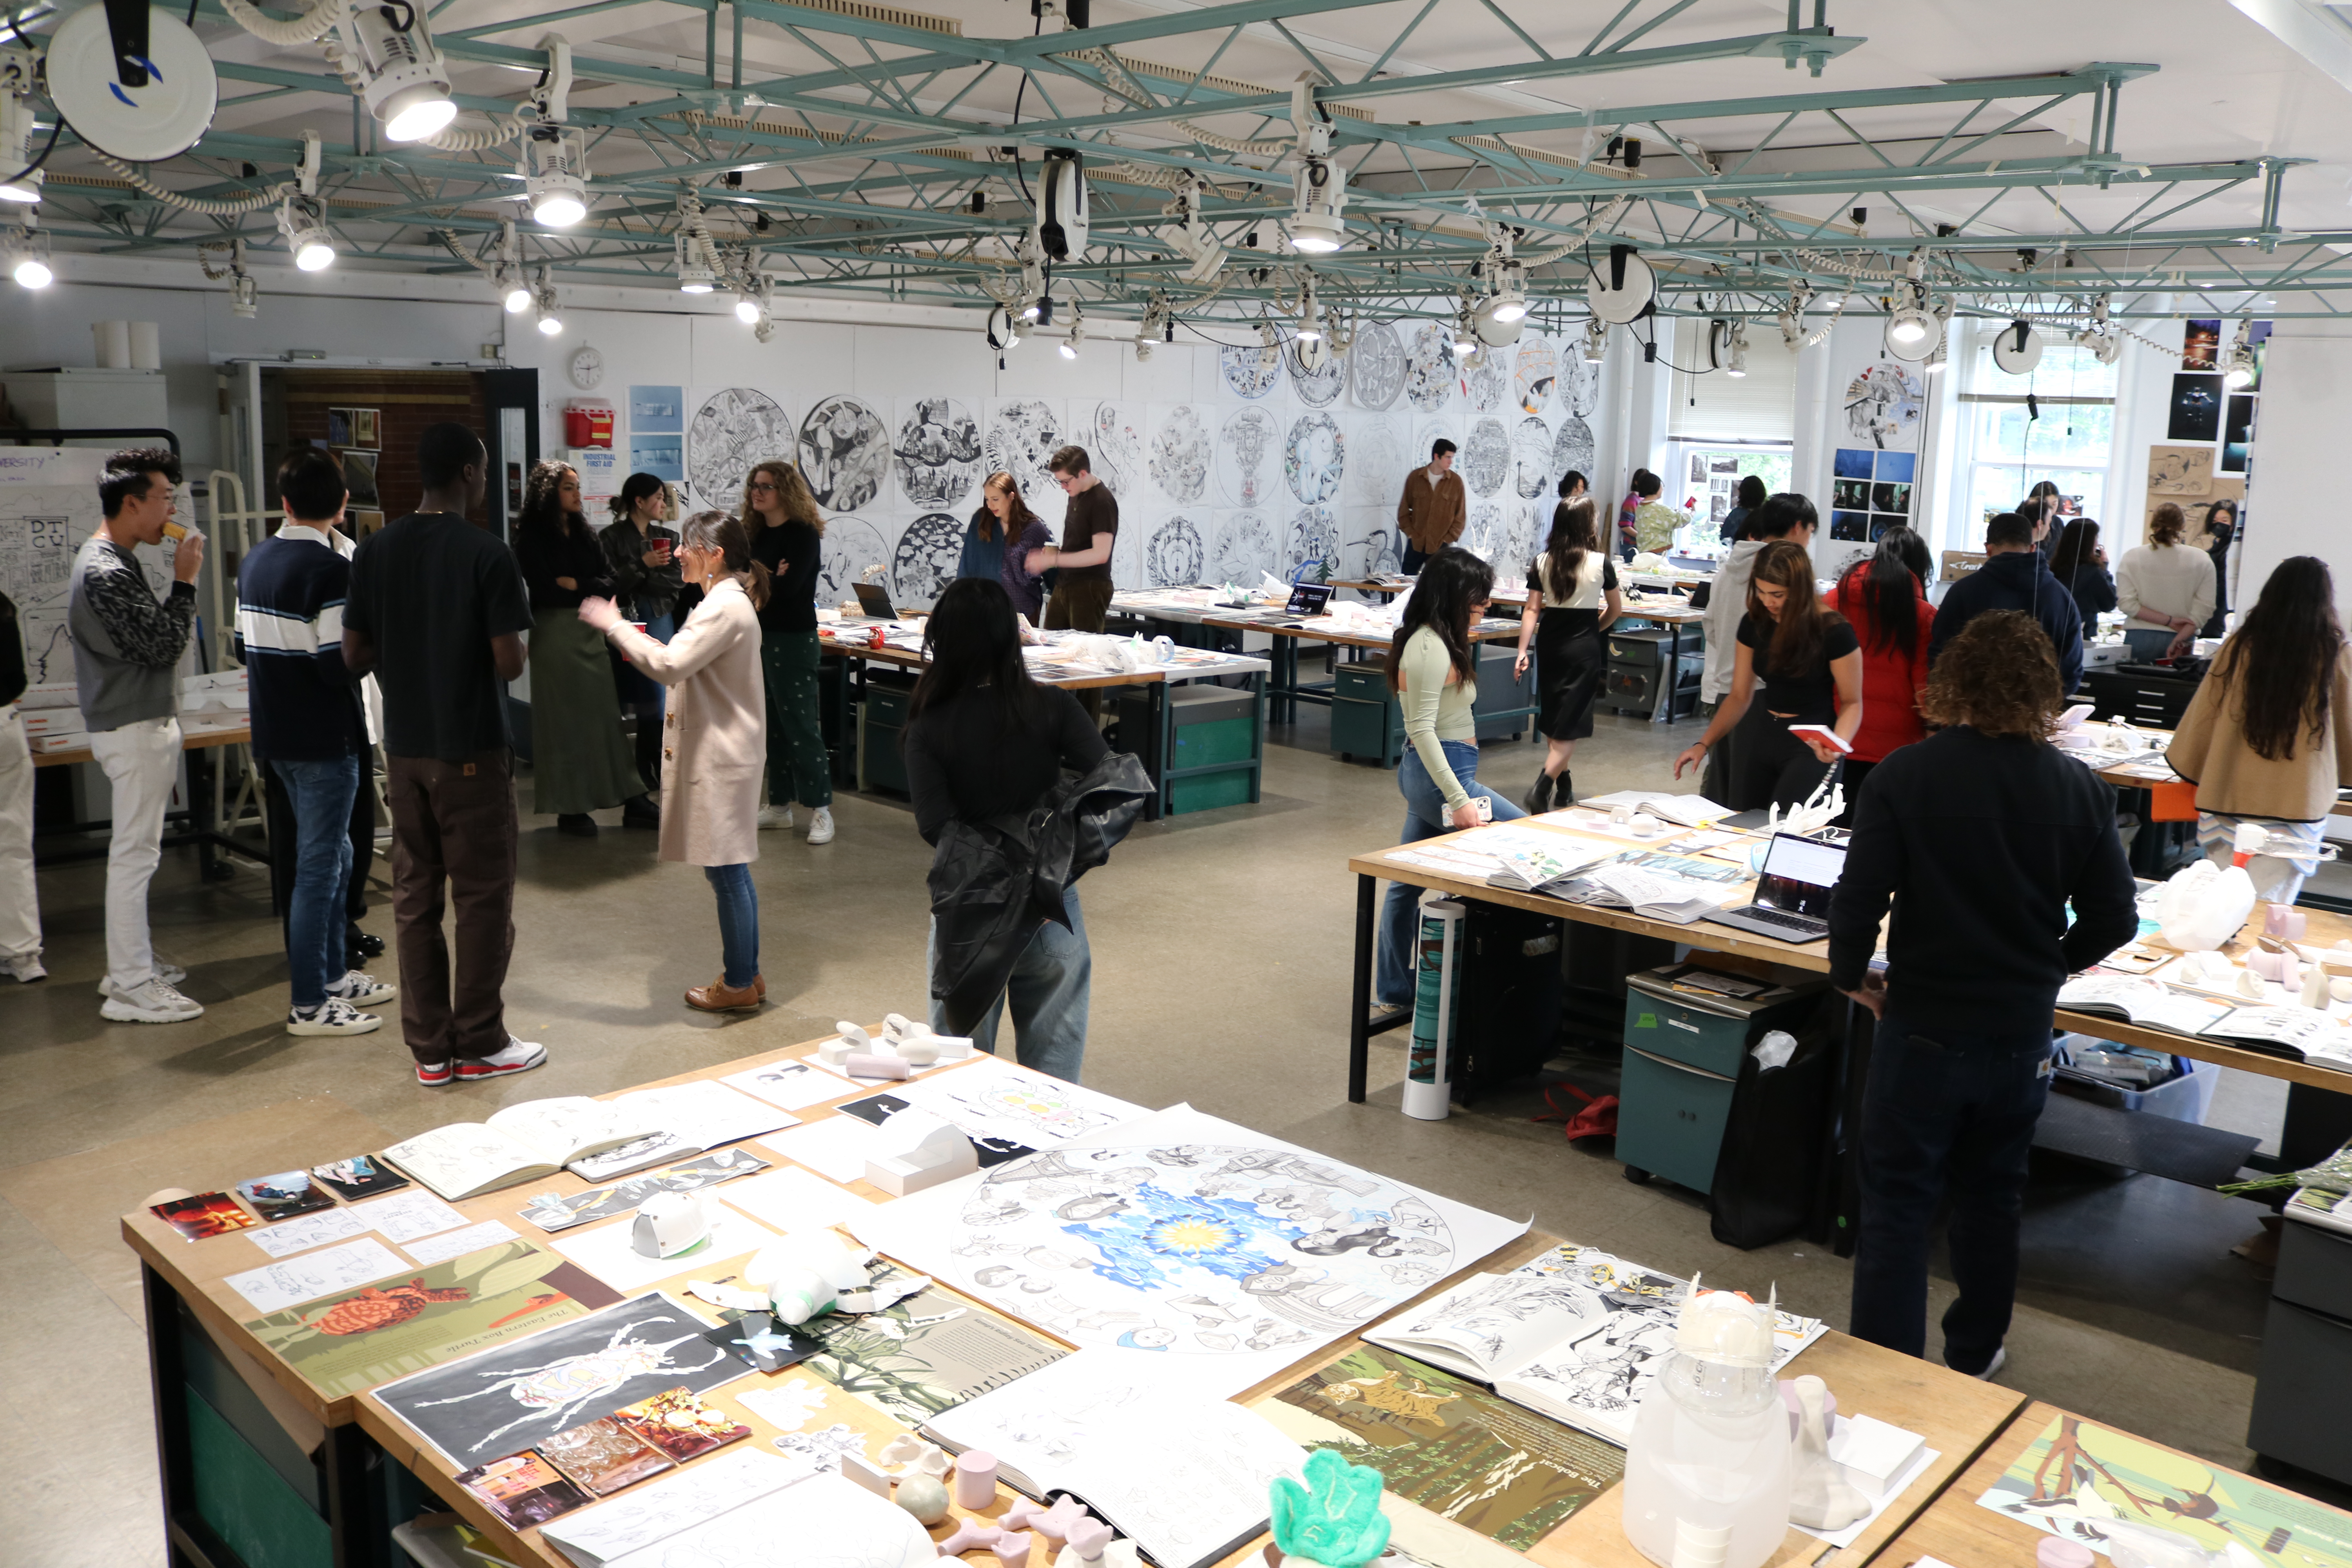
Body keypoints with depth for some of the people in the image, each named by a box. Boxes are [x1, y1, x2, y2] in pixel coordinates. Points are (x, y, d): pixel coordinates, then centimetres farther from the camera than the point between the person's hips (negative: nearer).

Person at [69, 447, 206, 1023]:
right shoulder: (106, 572, -19)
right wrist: (185, 582, -15)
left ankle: (130, 964, 26)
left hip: (141, 723, 11)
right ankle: (131, 987, -4)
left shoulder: (111, 561, 15)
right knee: (134, 853, -8)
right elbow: (162, 646, -22)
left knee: (134, 850, 16)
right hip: (135, 730, -11)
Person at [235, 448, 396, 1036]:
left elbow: (245, 648, 14)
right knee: (319, 865, -2)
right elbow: (341, 665, -22)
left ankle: (334, 974, 29)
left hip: (276, 736, 9)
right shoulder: (332, 570, -19)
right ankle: (309, 1004, 4)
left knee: (333, 856, 20)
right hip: (323, 739, -8)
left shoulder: (254, 562, 8)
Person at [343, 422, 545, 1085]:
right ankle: (480, 1046, 11)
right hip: (473, 750, -5)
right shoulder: (488, 554, -13)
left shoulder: (375, 550, 2)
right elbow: (509, 664, -16)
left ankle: (430, 1048, 16)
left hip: (404, 748, 5)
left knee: (414, 896, 10)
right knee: (483, 898, 5)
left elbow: (354, 655, 3)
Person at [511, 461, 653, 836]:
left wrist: (576, 585, -10)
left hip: (592, 630, 5)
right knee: (565, 720, 0)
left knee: (606, 714, 4)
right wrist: (590, 589, -5)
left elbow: (609, 583, 6)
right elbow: (545, 591, -12)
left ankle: (634, 802, 5)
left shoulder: (584, 532, 13)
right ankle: (570, 808, 8)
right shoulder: (532, 535, -4)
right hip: (556, 632, -5)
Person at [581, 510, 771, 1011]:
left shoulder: (726, 607, -19)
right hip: (719, 751, 11)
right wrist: (635, 640, 9)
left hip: (722, 758, -11)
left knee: (727, 870, -2)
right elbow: (686, 664, 20)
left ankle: (739, 984, 8)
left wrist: (613, 624, -18)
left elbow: (669, 665, -27)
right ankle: (747, 975, 24)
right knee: (730, 870, 15)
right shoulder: (726, 601, 15)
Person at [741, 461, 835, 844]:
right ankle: (780, 805, 18)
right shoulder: (756, 535, 12)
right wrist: (768, 579, -14)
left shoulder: (803, 535, -10)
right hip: (760, 637, 7)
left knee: (800, 724, -7)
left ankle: (821, 809, -2)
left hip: (794, 640, -7)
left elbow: (787, 587, -21)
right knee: (772, 725, 11)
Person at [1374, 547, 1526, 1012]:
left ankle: (1396, 990, 22)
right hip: (1439, 774, -10)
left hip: (1425, 774, 10)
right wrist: (1458, 799, -25)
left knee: (1409, 880, 14)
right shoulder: (1432, 647, -18)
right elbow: (1422, 729, -23)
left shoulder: (1435, 641, 12)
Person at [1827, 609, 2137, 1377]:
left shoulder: (1904, 777, -16)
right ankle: (1974, 1355, 39)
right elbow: (2114, 920, -1)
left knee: (1897, 1204, 7)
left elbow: (1859, 901, -19)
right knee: (1991, 1195, 22)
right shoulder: (2079, 788, -6)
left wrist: (1851, 975, 0)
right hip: (2022, 1028, 4)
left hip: (1922, 1026, -4)